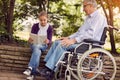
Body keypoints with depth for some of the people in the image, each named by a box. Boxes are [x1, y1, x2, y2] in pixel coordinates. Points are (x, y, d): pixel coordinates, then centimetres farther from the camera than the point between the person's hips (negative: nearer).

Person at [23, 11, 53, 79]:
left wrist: (47, 41, -33)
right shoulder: (35, 26, -1)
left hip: (43, 45, -1)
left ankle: (30, 68, -44)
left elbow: (50, 41, -9)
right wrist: (30, 40, -29)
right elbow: (31, 38, -4)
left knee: (37, 48, -36)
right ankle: (33, 72, -42)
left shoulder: (50, 28, -2)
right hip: (35, 44, 1)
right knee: (37, 51, -35)